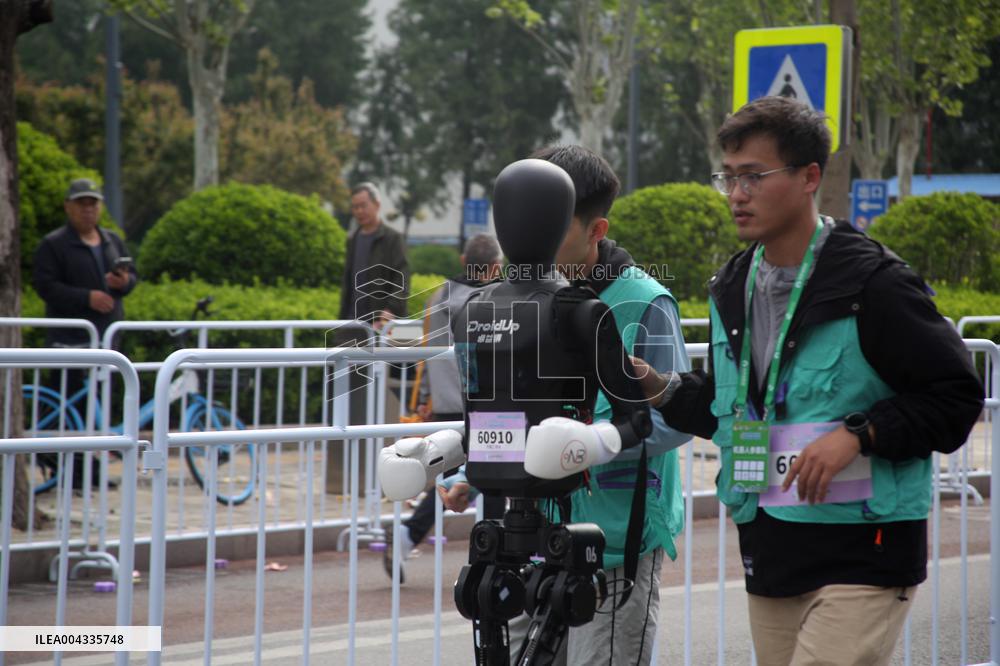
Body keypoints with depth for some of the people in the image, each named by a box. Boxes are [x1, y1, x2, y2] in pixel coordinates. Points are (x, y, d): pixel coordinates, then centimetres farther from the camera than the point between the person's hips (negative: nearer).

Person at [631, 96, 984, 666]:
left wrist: (858, 435, -20)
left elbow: (956, 395, -10)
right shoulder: (733, 291, 11)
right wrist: (659, 388, 5)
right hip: (769, 555, 7)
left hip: (864, 554, -7)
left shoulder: (874, 285, -11)